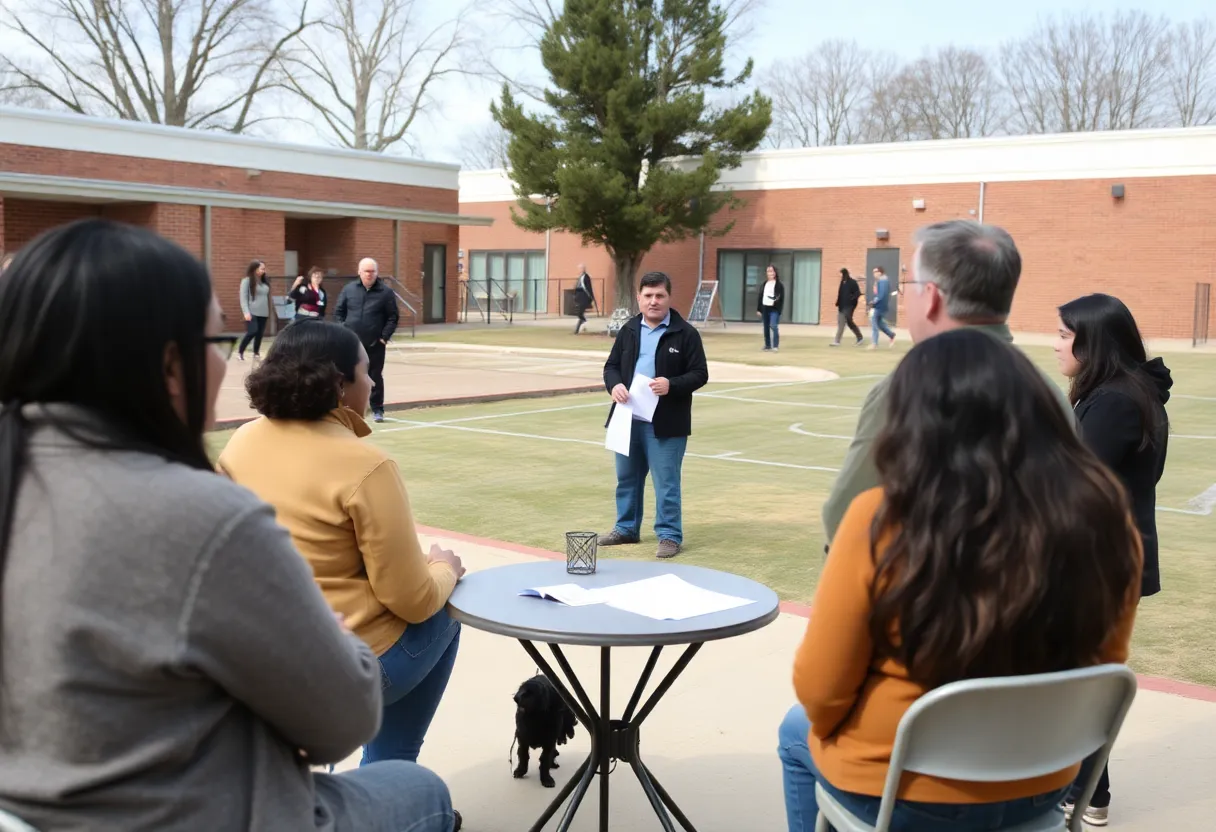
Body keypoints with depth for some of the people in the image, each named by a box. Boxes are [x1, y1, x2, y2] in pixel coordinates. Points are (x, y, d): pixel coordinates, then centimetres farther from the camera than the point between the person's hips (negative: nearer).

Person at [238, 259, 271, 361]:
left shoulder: (265, 281, 12)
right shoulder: (247, 280, -4)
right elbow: (243, 297, -8)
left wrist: (269, 310, 13)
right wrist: (246, 312, -16)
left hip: (263, 313, 6)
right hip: (252, 313, -5)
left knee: (260, 334, 5)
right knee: (252, 332, -15)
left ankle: (256, 354, 18)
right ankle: (240, 351, 2)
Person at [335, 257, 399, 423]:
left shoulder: (386, 292, -1)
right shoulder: (349, 289, 5)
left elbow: (393, 317, -1)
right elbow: (338, 312, 9)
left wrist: (385, 337, -9)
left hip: (375, 344, -2)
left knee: (375, 377, 3)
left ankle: (377, 409, 12)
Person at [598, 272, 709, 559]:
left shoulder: (685, 333, -5)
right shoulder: (629, 330, 9)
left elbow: (699, 374, -7)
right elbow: (611, 365, 12)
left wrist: (671, 385, -23)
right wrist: (614, 385, -10)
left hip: (666, 424, -5)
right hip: (628, 419, 5)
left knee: (666, 481, -1)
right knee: (627, 478, 16)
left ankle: (670, 535, 9)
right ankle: (626, 528, 30)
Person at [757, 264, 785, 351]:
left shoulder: (779, 285, -2)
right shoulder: (764, 284, 12)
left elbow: (782, 299, -5)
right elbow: (760, 297, 14)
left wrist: (779, 311, -14)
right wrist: (758, 309, 7)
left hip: (774, 309, -5)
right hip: (765, 308, 5)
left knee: (773, 326, -19)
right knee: (766, 328, 9)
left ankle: (775, 345, -13)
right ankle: (767, 345, 19)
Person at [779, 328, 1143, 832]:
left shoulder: (882, 520, -25)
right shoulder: (1102, 515, -14)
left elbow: (819, 692, -17)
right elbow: (1103, 668, 1)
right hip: (1039, 789, 4)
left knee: (798, 733, 30)